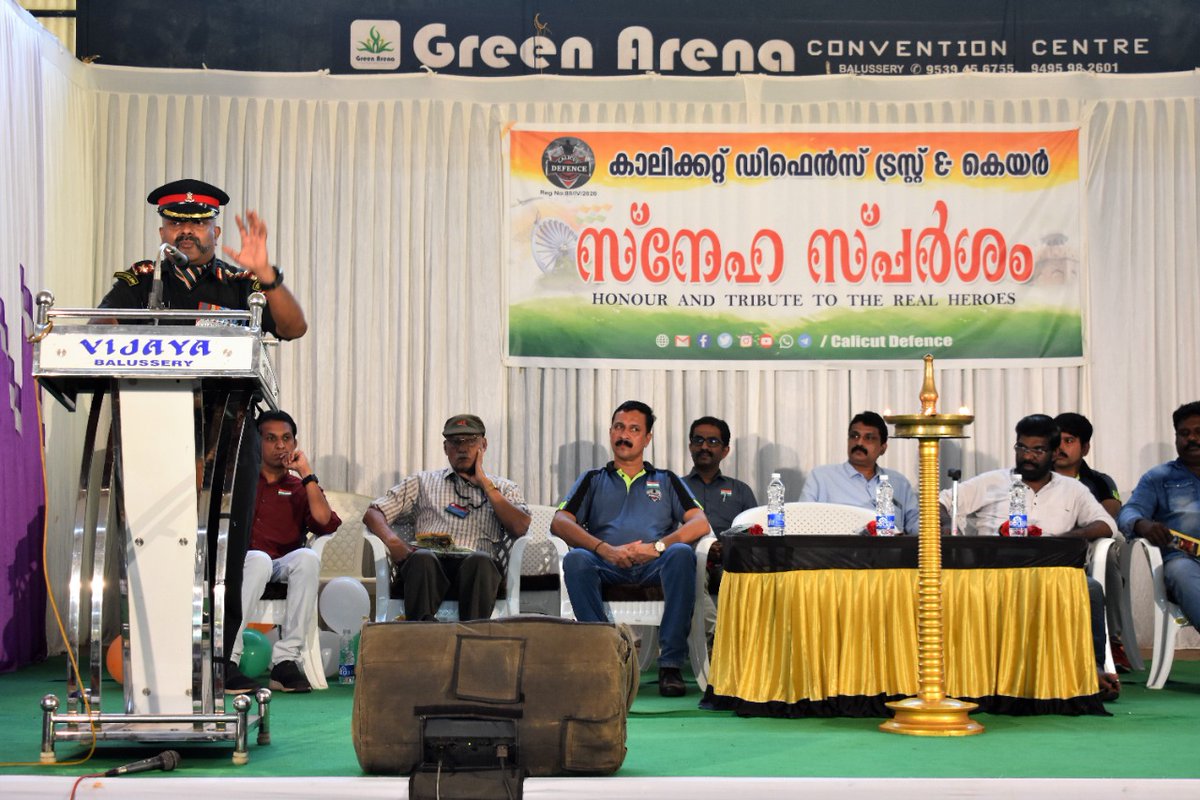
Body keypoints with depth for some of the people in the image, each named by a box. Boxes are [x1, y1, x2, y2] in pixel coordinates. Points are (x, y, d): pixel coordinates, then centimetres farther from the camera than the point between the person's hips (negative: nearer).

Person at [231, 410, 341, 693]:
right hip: (240, 564, -1)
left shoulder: (300, 489, 22)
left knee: (307, 557, -33)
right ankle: (226, 659, -40)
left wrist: (306, 473, 3)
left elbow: (325, 521, 1)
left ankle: (286, 658, -36)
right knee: (259, 559, -38)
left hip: (282, 571, 1)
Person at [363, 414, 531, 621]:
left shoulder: (504, 488, 26)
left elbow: (520, 528, 6)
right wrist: (392, 541, -5)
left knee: (480, 560, -37)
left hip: (477, 562, 0)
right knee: (422, 558, -36)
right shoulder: (423, 482, 27)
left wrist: (485, 483, 9)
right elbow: (373, 514, 19)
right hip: (431, 559, 0)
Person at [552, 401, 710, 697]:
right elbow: (559, 523, 8)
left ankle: (671, 664, -36)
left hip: (654, 565, 0)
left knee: (682, 554, -34)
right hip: (607, 566, 0)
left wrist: (658, 545, -10)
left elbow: (700, 523, 9)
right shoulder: (593, 480, 26)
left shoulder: (666, 480, 26)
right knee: (575, 559, -33)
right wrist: (605, 549, -10)